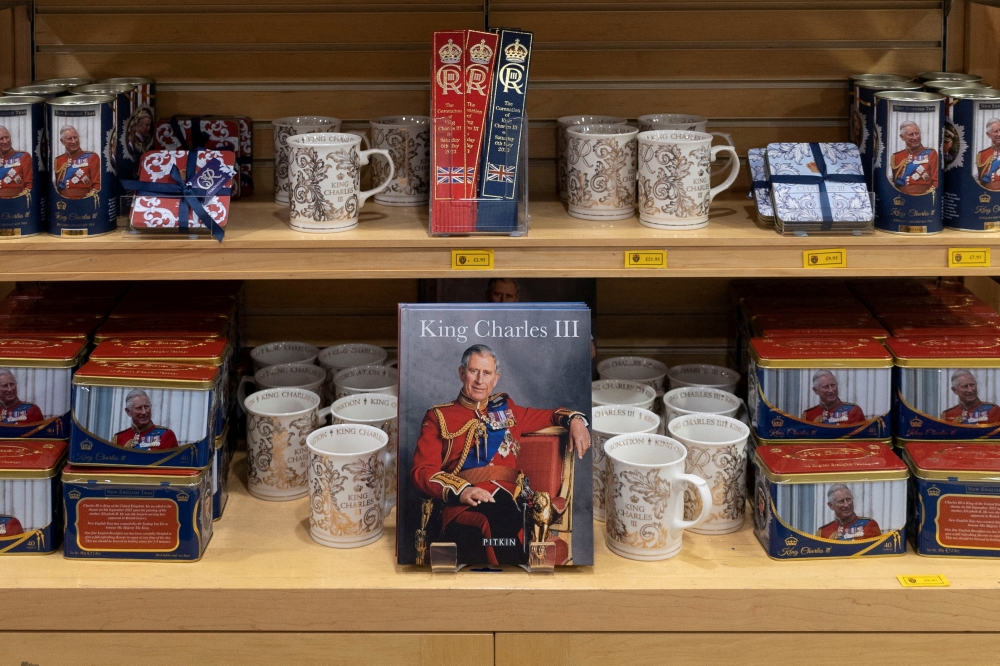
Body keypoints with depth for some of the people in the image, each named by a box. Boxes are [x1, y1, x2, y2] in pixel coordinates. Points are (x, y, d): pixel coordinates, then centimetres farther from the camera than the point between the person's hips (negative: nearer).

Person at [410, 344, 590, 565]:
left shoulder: (505, 410, 28)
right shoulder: (439, 417, 16)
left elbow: (549, 415, 41)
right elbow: (422, 470, 4)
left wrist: (575, 420, 16)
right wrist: (461, 491, -15)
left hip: (509, 500, 3)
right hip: (464, 506, -3)